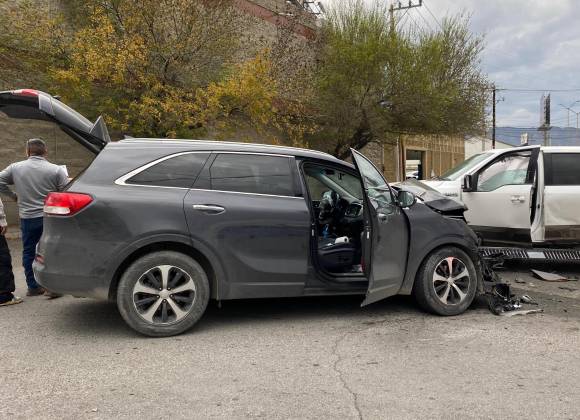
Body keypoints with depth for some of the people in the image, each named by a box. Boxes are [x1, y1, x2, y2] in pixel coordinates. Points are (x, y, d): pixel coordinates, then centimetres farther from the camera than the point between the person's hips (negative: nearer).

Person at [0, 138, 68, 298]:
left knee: (28, 252, 14)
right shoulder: (56, 170, -10)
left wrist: (13, 195, 14)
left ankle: (32, 287, 20)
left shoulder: (15, 168, 0)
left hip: (27, 218, 3)